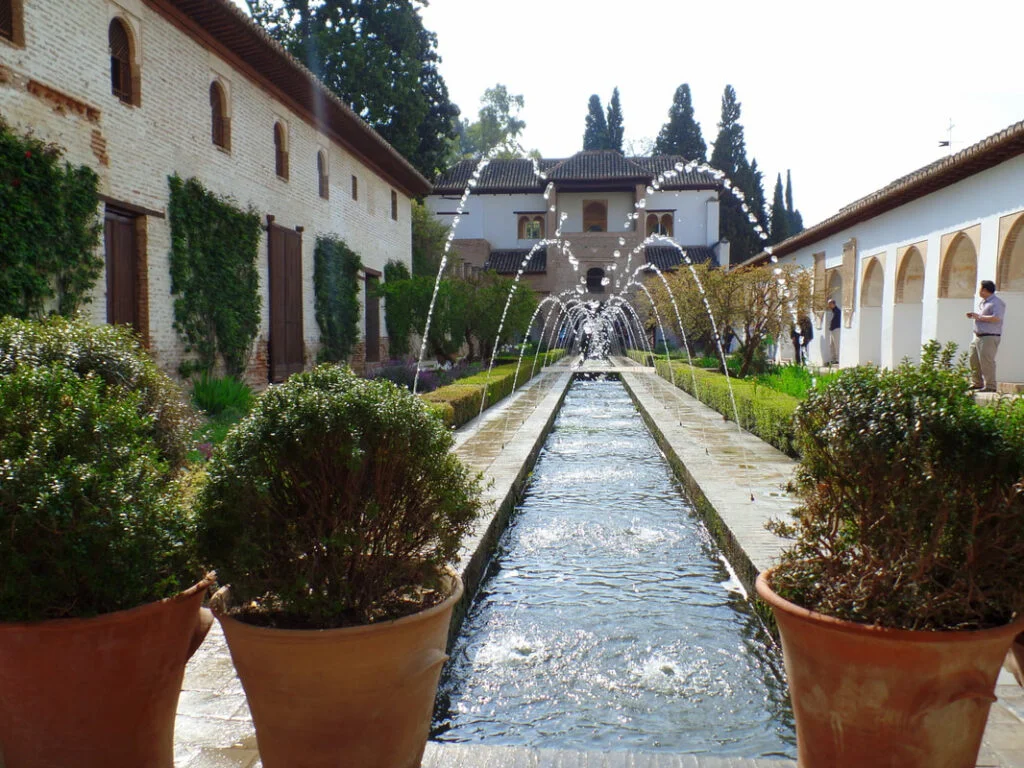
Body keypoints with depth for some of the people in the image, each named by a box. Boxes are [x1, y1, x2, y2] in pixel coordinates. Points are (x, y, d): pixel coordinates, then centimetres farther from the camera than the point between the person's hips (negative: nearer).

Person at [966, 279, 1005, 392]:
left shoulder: (997, 303, -11)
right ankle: (977, 383, 20)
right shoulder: (982, 302, 18)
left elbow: (996, 318, -25)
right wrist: (973, 315, 10)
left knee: (986, 361, -11)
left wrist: (979, 317, -18)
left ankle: (990, 386, -8)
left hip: (989, 337, -10)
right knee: (974, 359, 11)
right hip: (978, 336, 10)